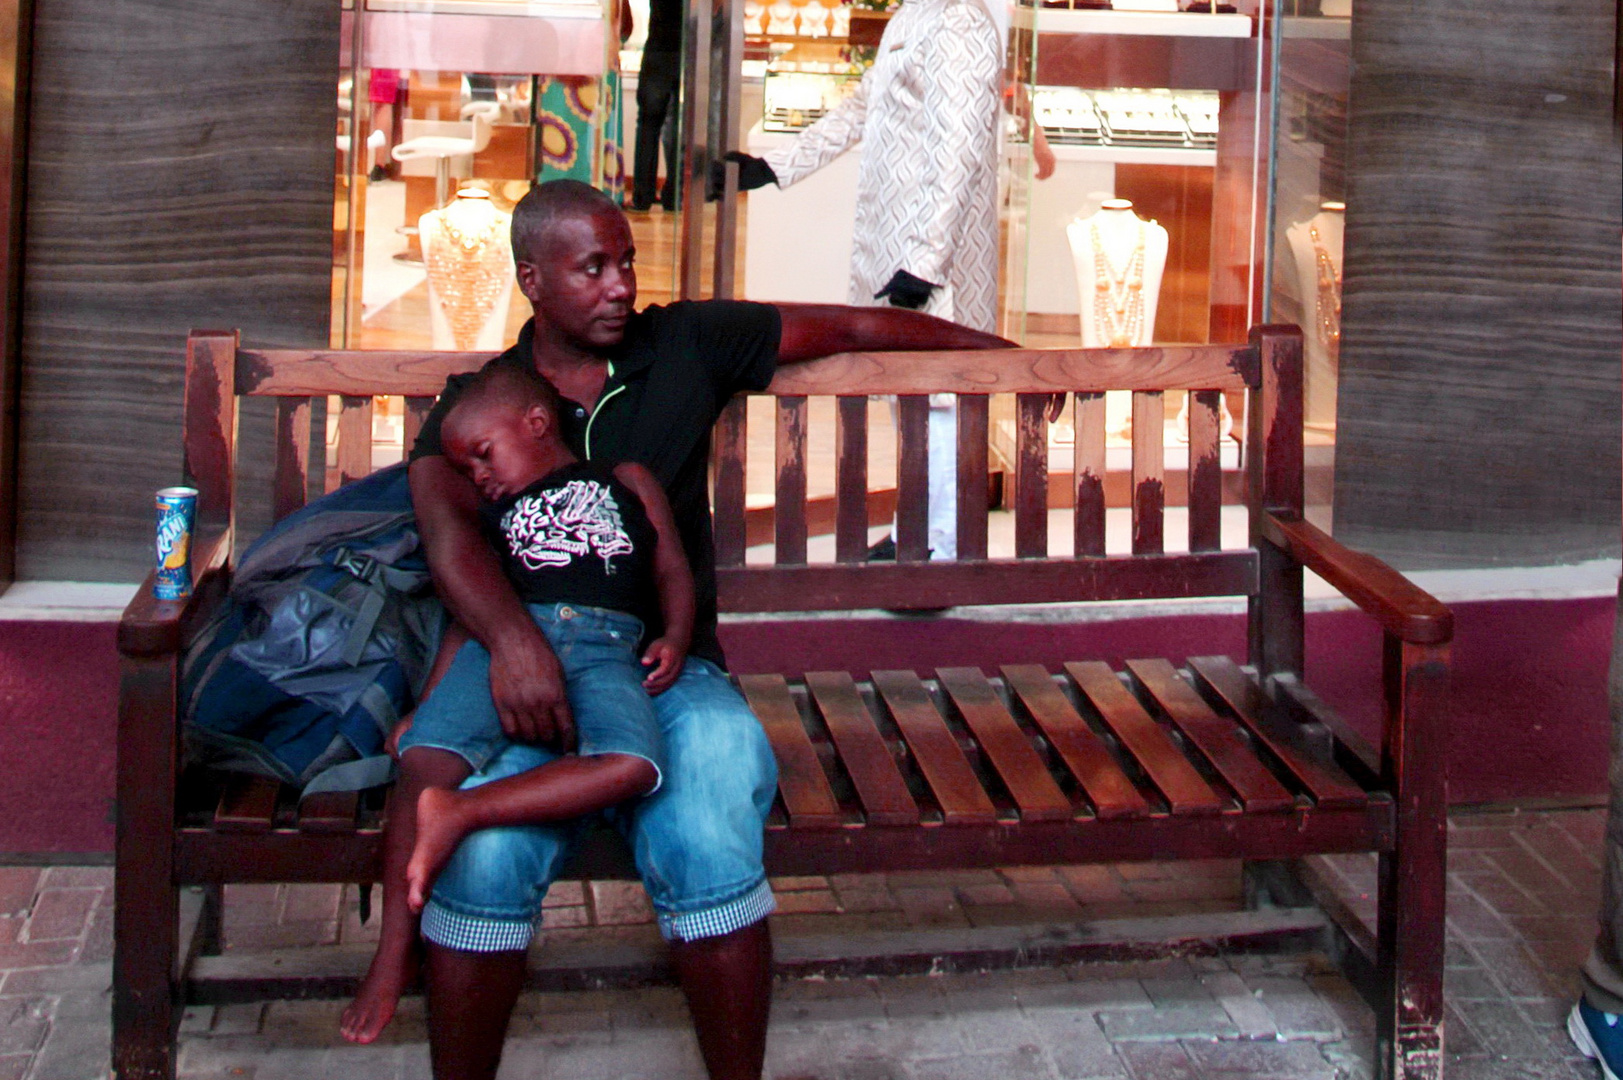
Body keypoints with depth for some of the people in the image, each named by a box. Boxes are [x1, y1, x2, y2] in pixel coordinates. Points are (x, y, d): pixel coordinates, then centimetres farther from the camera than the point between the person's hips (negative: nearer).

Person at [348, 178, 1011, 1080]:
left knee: (711, 837, -32)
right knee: (485, 849, -32)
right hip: (527, 675, 0)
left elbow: (852, 328, 20)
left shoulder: (688, 346, 13)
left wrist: (1012, 354, 26)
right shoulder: (475, 401, 8)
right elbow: (446, 523, -11)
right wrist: (514, 641, -31)